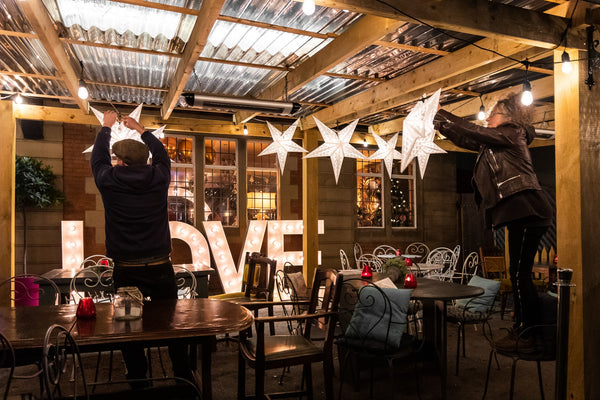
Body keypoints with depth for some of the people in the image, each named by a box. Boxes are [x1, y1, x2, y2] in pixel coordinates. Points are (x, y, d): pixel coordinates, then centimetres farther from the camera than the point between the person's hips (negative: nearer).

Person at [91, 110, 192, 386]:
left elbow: (98, 156, 17)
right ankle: (185, 380, 22)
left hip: (126, 271, -1)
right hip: (160, 268, 1)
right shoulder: (158, 178, -2)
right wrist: (140, 129, 34)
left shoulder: (109, 182, -4)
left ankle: (139, 384, 20)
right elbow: (162, 154, 20)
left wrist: (106, 127, 33)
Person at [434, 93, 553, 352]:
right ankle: (523, 328, 22)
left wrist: (439, 115, -3)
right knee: (519, 274, 13)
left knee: (519, 273, -7)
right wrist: (438, 123, 17)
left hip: (526, 211, -10)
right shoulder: (496, 142, 22)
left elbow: (471, 131, -10)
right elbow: (466, 140, 25)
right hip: (520, 214, 10)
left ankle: (526, 334, 2)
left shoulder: (511, 134, -4)